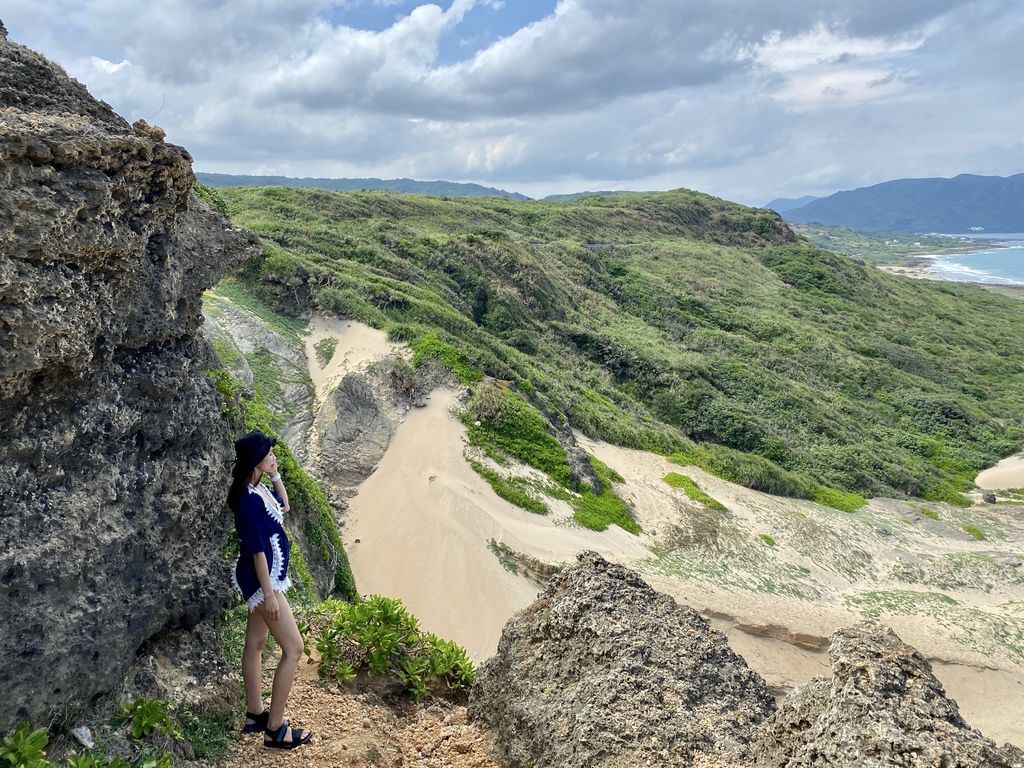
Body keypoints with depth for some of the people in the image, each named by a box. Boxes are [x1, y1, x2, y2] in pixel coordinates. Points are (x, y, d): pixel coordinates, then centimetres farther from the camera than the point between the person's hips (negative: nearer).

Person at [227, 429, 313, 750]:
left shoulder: (259, 489, 3)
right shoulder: (249, 499, -25)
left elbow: (283, 506, 24)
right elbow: (257, 549, -24)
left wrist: (276, 476, 11)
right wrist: (269, 594, -21)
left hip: (265, 577, 10)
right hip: (261, 579, -10)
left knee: (256, 643, 19)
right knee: (293, 649, -4)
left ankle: (256, 715, 34)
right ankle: (275, 729, 5)